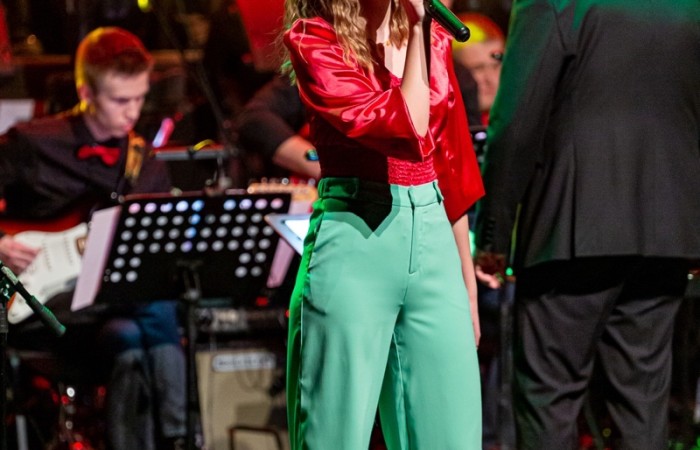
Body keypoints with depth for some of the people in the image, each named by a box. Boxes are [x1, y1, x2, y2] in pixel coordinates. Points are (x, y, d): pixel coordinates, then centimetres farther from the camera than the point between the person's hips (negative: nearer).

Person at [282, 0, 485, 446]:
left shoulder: (434, 42, 12)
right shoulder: (313, 39, -4)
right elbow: (406, 126, -17)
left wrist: (469, 288, 16)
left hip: (432, 238, 5)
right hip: (353, 241, -5)